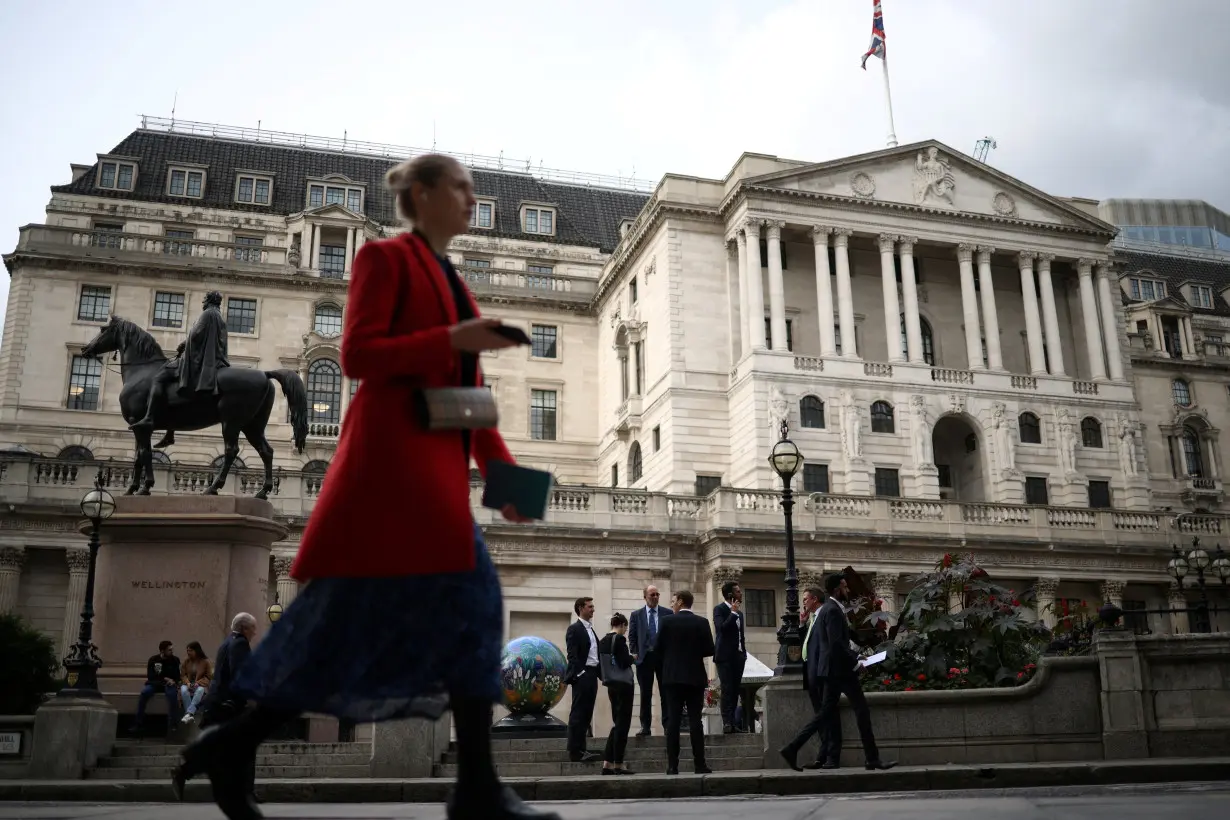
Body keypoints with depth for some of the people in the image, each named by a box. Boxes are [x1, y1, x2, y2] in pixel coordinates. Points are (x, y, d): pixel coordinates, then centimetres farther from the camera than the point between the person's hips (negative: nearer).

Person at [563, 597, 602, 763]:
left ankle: (581, 749, 14)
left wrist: (601, 673, 13)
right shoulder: (574, 629, -7)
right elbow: (572, 655, -14)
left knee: (586, 714, 9)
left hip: (592, 675, 9)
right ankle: (575, 752, -4)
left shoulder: (591, 629, 20)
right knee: (577, 714, -6)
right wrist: (579, 673, -21)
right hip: (581, 676, -9)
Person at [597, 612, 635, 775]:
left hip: (611, 685, 8)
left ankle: (607, 763, 10)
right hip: (623, 684, -8)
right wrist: (632, 657, 0)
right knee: (623, 724, -1)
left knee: (617, 723, 14)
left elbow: (600, 664, 12)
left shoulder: (602, 641, 10)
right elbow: (624, 662, -18)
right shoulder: (619, 639, -13)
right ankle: (618, 764, 1)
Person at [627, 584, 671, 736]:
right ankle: (645, 727, 9)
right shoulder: (636, 615, 8)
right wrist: (634, 653, -2)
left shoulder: (668, 613, 6)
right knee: (645, 694, 4)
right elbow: (632, 636, 8)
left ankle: (667, 725, 5)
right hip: (644, 658, 1)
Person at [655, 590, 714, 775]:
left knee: (673, 720, 0)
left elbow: (659, 649, 0)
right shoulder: (702, 622, -1)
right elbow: (709, 650, -3)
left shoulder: (667, 621, -2)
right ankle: (699, 764, -2)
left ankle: (672, 765, -2)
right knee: (695, 720, 1)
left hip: (672, 676, 0)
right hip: (695, 676, 0)